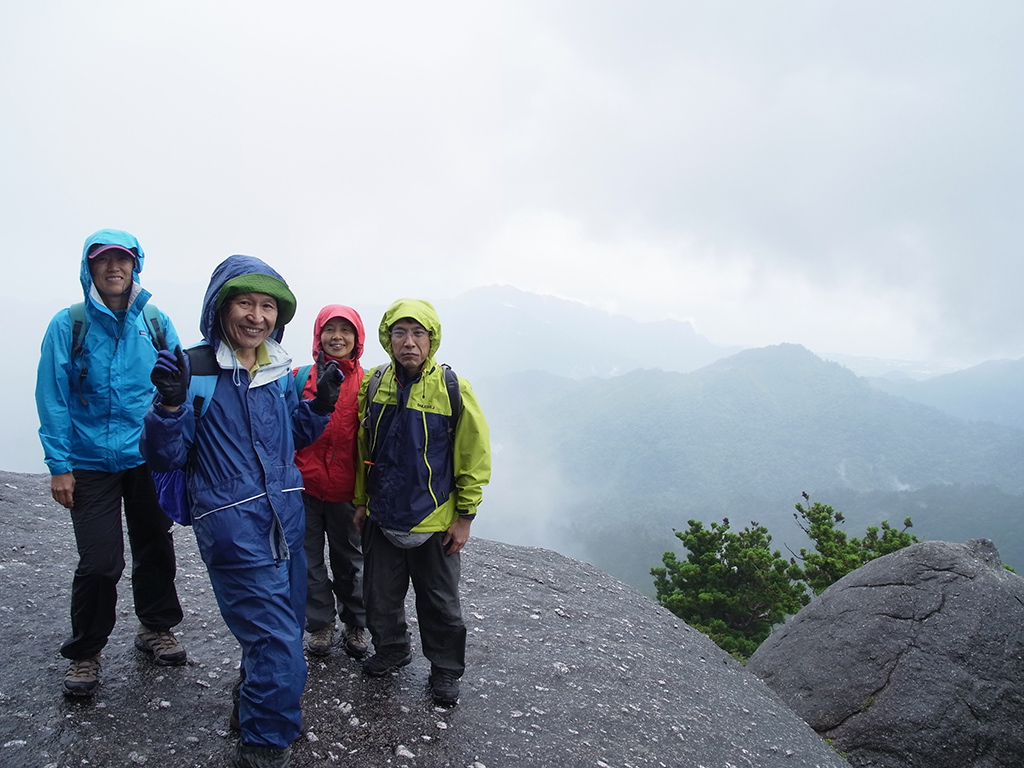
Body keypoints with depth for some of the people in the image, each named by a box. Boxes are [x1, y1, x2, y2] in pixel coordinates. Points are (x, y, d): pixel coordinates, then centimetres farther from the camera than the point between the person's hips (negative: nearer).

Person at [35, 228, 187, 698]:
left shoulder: (157, 324, 2)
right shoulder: (69, 325, -4)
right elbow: (53, 399, -5)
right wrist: (59, 465, -10)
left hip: (150, 460, 3)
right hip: (92, 463, -2)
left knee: (155, 550, 14)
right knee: (100, 563, -4)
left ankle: (156, 628, 36)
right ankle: (85, 653, 18)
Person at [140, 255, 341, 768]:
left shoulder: (280, 371, 7)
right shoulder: (195, 370, -11)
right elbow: (164, 458, -10)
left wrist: (320, 406, 2)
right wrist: (170, 406, -28)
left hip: (286, 525, 7)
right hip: (234, 530, -7)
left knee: (281, 634, 21)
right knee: (279, 650, -8)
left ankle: (250, 712, 48)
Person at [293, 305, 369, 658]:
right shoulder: (300, 378, 0)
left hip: (345, 490, -1)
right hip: (305, 487, 1)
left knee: (349, 558, 14)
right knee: (309, 560, 11)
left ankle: (355, 625, 31)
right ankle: (320, 624, 29)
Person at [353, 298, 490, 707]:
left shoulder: (453, 390, -14)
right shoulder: (373, 385, -2)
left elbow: (474, 457, -9)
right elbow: (362, 449, 10)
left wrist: (465, 517, -8)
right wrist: (361, 501, 12)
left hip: (433, 520, -3)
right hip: (381, 517, 4)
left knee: (440, 601, 12)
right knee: (380, 595, 19)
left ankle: (446, 668, 32)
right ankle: (390, 650, 43)